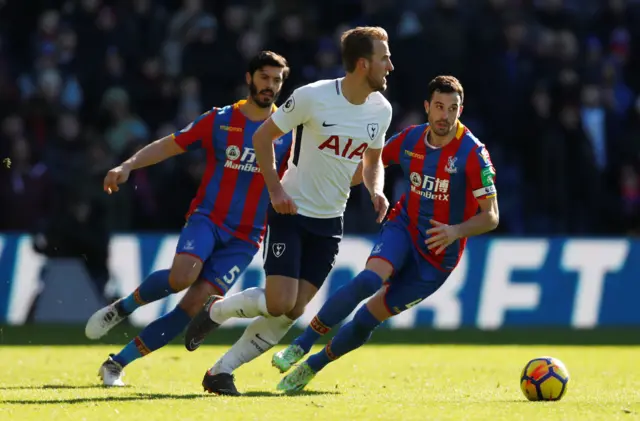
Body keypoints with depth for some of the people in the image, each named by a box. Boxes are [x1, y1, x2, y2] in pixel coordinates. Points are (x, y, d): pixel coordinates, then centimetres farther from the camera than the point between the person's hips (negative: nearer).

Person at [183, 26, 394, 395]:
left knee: (293, 312, -2)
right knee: (279, 303, -16)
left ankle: (222, 371, 9)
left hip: (330, 222, 5)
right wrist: (275, 188, -14)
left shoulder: (381, 109, -1)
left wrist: (376, 190, -4)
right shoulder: (313, 97, -17)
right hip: (291, 212, -5)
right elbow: (263, 136, -5)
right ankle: (216, 311, 13)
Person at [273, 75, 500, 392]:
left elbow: (491, 216, -15)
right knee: (368, 280, -30)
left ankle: (312, 367, 21)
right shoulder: (410, 140, -3)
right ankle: (300, 346, -21)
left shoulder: (473, 153, -16)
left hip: (437, 258, -2)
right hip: (403, 228, 2)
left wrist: (456, 231, -33)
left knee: (368, 318, -2)